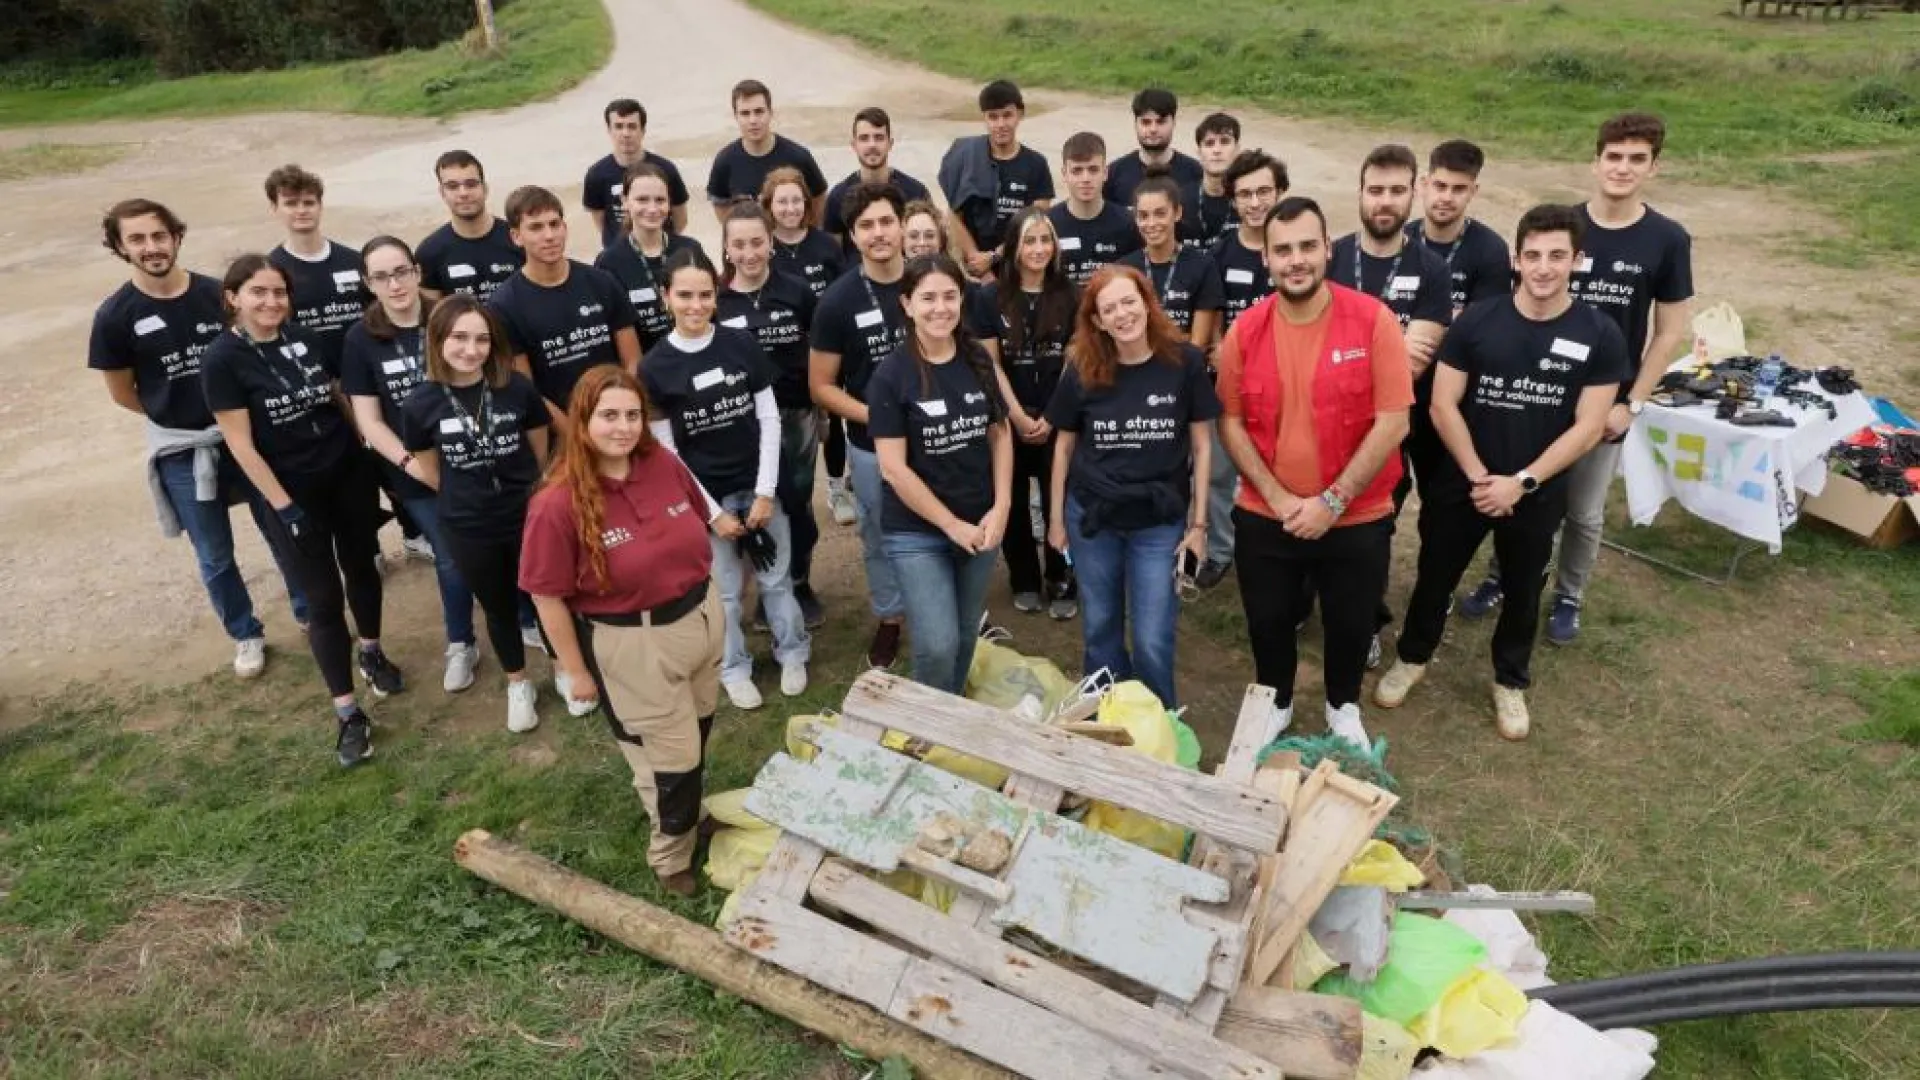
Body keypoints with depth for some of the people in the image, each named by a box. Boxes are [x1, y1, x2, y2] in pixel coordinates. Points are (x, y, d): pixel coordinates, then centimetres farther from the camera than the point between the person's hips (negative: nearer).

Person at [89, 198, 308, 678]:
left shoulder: (216, 293, -7)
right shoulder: (115, 316, -11)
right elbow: (121, 392, 1)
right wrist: (179, 416, 4)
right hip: (181, 452, -1)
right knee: (215, 557, 11)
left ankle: (308, 612, 34)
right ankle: (247, 635, 31)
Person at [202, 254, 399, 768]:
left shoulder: (304, 338, -1)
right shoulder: (222, 359, -14)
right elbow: (241, 444, -14)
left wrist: (374, 460, 7)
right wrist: (284, 507, -15)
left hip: (350, 476, 4)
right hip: (295, 493, -4)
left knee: (362, 569, 19)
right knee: (324, 599, 1)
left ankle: (371, 652, 45)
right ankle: (347, 714, 10)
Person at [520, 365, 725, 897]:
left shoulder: (665, 465, -9)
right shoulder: (558, 503, -24)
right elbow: (548, 597, -16)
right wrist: (576, 672, -9)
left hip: (701, 617, 6)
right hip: (630, 644, -6)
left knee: (697, 733, 26)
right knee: (672, 754, 10)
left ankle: (686, 812, 57)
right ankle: (672, 855, 38)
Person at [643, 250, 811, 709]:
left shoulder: (742, 344, -5)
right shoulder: (655, 367, -10)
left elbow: (769, 419, -3)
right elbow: (664, 452, -8)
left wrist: (765, 491, -8)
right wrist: (712, 512, -10)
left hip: (759, 487, 1)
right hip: (706, 496, -1)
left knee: (776, 579, 14)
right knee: (724, 590, 11)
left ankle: (792, 654, 36)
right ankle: (733, 668, 33)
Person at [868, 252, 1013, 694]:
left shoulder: (978, 360, 0)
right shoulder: (891, 375, -14)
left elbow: (1000, 434, 7)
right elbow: (893, 468, -15)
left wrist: (1001, 508, -5)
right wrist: (953, 524, -14)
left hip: (981, 524, 5)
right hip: (916, 532, -4)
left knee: (965, 637, 16)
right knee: (939, 645, -8)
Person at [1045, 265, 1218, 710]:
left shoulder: (1184, 362, -10)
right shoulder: (1081, 371, -5)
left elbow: (1201, 445, -3)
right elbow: (1064, 445, 6)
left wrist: (1198, 523, -4)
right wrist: (1056, 517, 8)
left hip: (1161, 520, -2)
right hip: (1091, 517, 2)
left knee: (1153, 640, 1)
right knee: (1099, 630, 15)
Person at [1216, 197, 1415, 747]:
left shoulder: (1373, 320, -14)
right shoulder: (1245, 330, -7)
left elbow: (1392, 422, -15)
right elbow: (1231, 421, -3)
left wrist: (1332, 501, -17)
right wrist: (1278, 498, -12)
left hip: (1357, 518, -1)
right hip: (1264, 518, 2)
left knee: (1350, 623, 17)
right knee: (1269, 621, 17)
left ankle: (1343, 708, 46)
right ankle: (1275, 705, 45)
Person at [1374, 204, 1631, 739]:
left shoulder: (1599, 334, -9)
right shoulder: (1477, 321, -9)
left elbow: (1588, 428, -10)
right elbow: (1442, 406, -10)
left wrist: (1521, 483, -17)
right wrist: (1479, 476, -16)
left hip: (1539, 493, 1)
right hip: (1463, 484, 0)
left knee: (1523, 590, 18)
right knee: (1436, 576, 13)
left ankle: (1510, 682, 38)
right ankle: (1411, 659, 37)